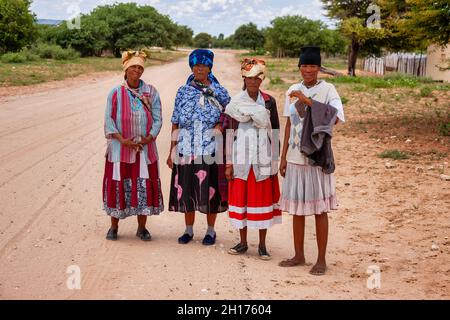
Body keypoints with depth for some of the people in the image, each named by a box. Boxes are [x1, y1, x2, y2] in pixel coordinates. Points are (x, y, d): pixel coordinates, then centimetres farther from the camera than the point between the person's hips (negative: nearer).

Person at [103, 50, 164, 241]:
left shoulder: (151, 92, 3)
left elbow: (157, 119, 2)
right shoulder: (116, 93, -1)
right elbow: (109, 122, -3)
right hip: (120, 149, -1)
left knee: (144, 186, 3)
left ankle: (141, 227, 15)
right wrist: (123, 140, -14)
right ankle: (114, 226, 17)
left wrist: (148, 138, -12)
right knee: (118, 185, 3)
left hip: (145, 149, 1)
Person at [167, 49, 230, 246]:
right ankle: (189, 230, 23)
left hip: (210, 150, -2)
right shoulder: (183, 91, 7)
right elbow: (175, 124, 7)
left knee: (209, 189, 3)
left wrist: (219, 127, -15)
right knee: (186, 189, 7)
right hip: (186, 149, 2)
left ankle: (211, 231, 20)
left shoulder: (219, 92, 2)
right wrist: (172, 152, 4)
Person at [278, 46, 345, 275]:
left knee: (319, 209, 4)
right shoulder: (293, 91, 7)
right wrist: (283, 157, 11)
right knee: (296, 208, 12)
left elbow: (334, 118, -23)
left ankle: (321, 260, 14)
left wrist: (307, 100, -24)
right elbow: (289, 125, 12)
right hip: (295, 157, 5)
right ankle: (299, 255, 25)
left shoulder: (327, 90, -7)